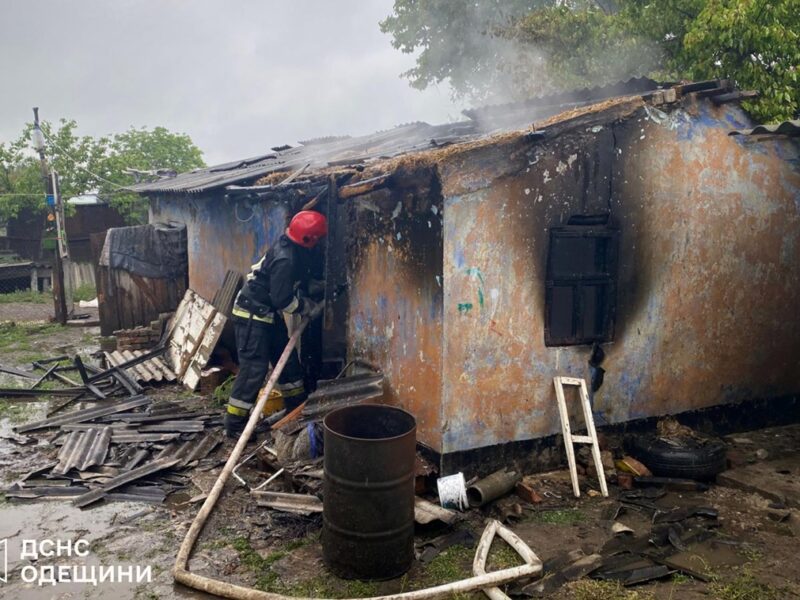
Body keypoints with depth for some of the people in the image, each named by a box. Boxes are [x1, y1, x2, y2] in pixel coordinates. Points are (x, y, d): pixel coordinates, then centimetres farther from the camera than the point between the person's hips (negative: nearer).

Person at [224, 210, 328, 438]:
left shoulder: (293, 249, 2)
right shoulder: (285, 259, -28)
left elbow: (300, 283, 18)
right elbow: (284, 300, -25)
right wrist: (310, 307, -10)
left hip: (268, 314, 10)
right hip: (252, 315, -10)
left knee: (287, 359, 16)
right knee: (254, 368, -9)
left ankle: (298, 407, 31)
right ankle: (234, 424, 0)